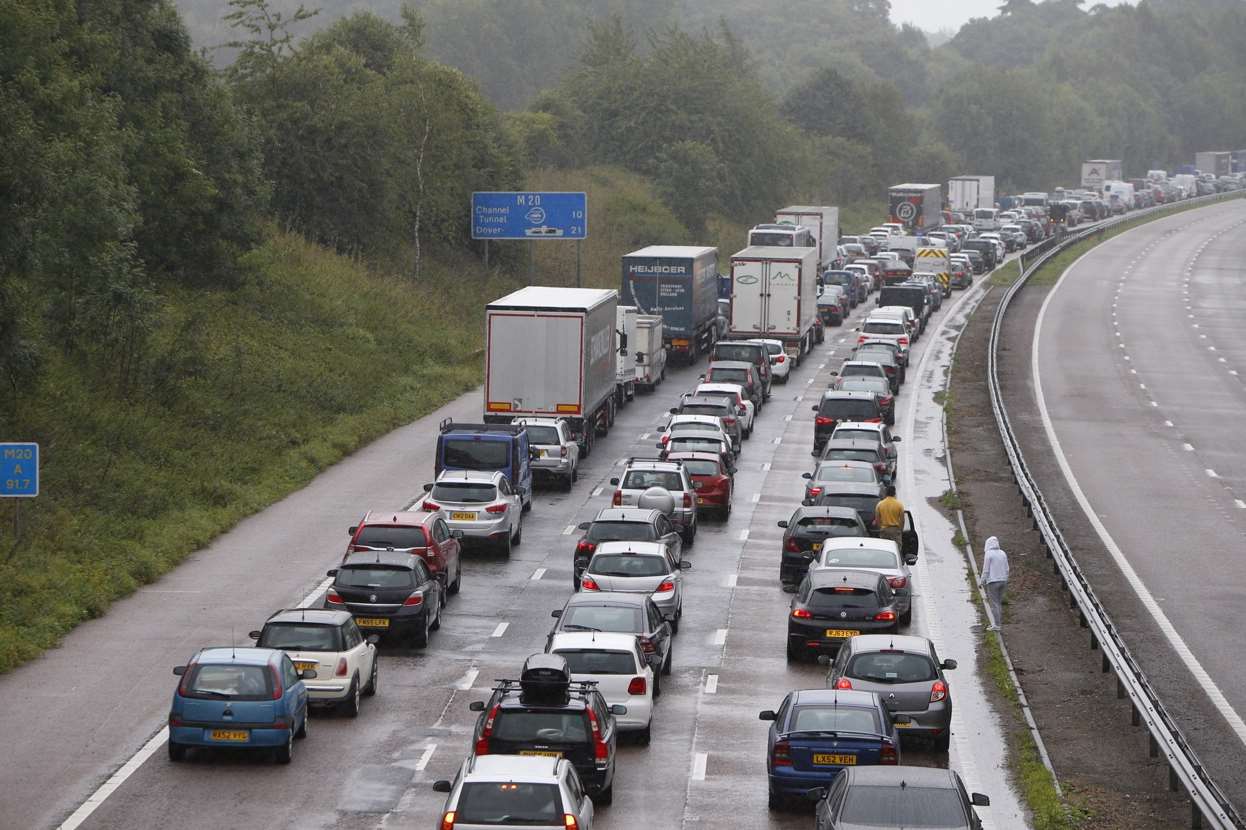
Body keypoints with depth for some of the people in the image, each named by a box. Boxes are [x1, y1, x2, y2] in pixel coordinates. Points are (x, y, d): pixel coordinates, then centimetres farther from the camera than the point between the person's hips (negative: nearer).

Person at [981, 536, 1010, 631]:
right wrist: (1005, 582, 17)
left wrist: (982, 582, -4)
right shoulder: (1003, 553, 8)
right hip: (1002, 581, 6)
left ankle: (996, 625, -6)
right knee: (998, 603, 15)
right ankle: (996, 623, 19)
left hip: (992, 581, -6)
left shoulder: (988, 554, -11)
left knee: (994, 603, -3)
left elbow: (985, 570, -11)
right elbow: (1006, 569, 10)